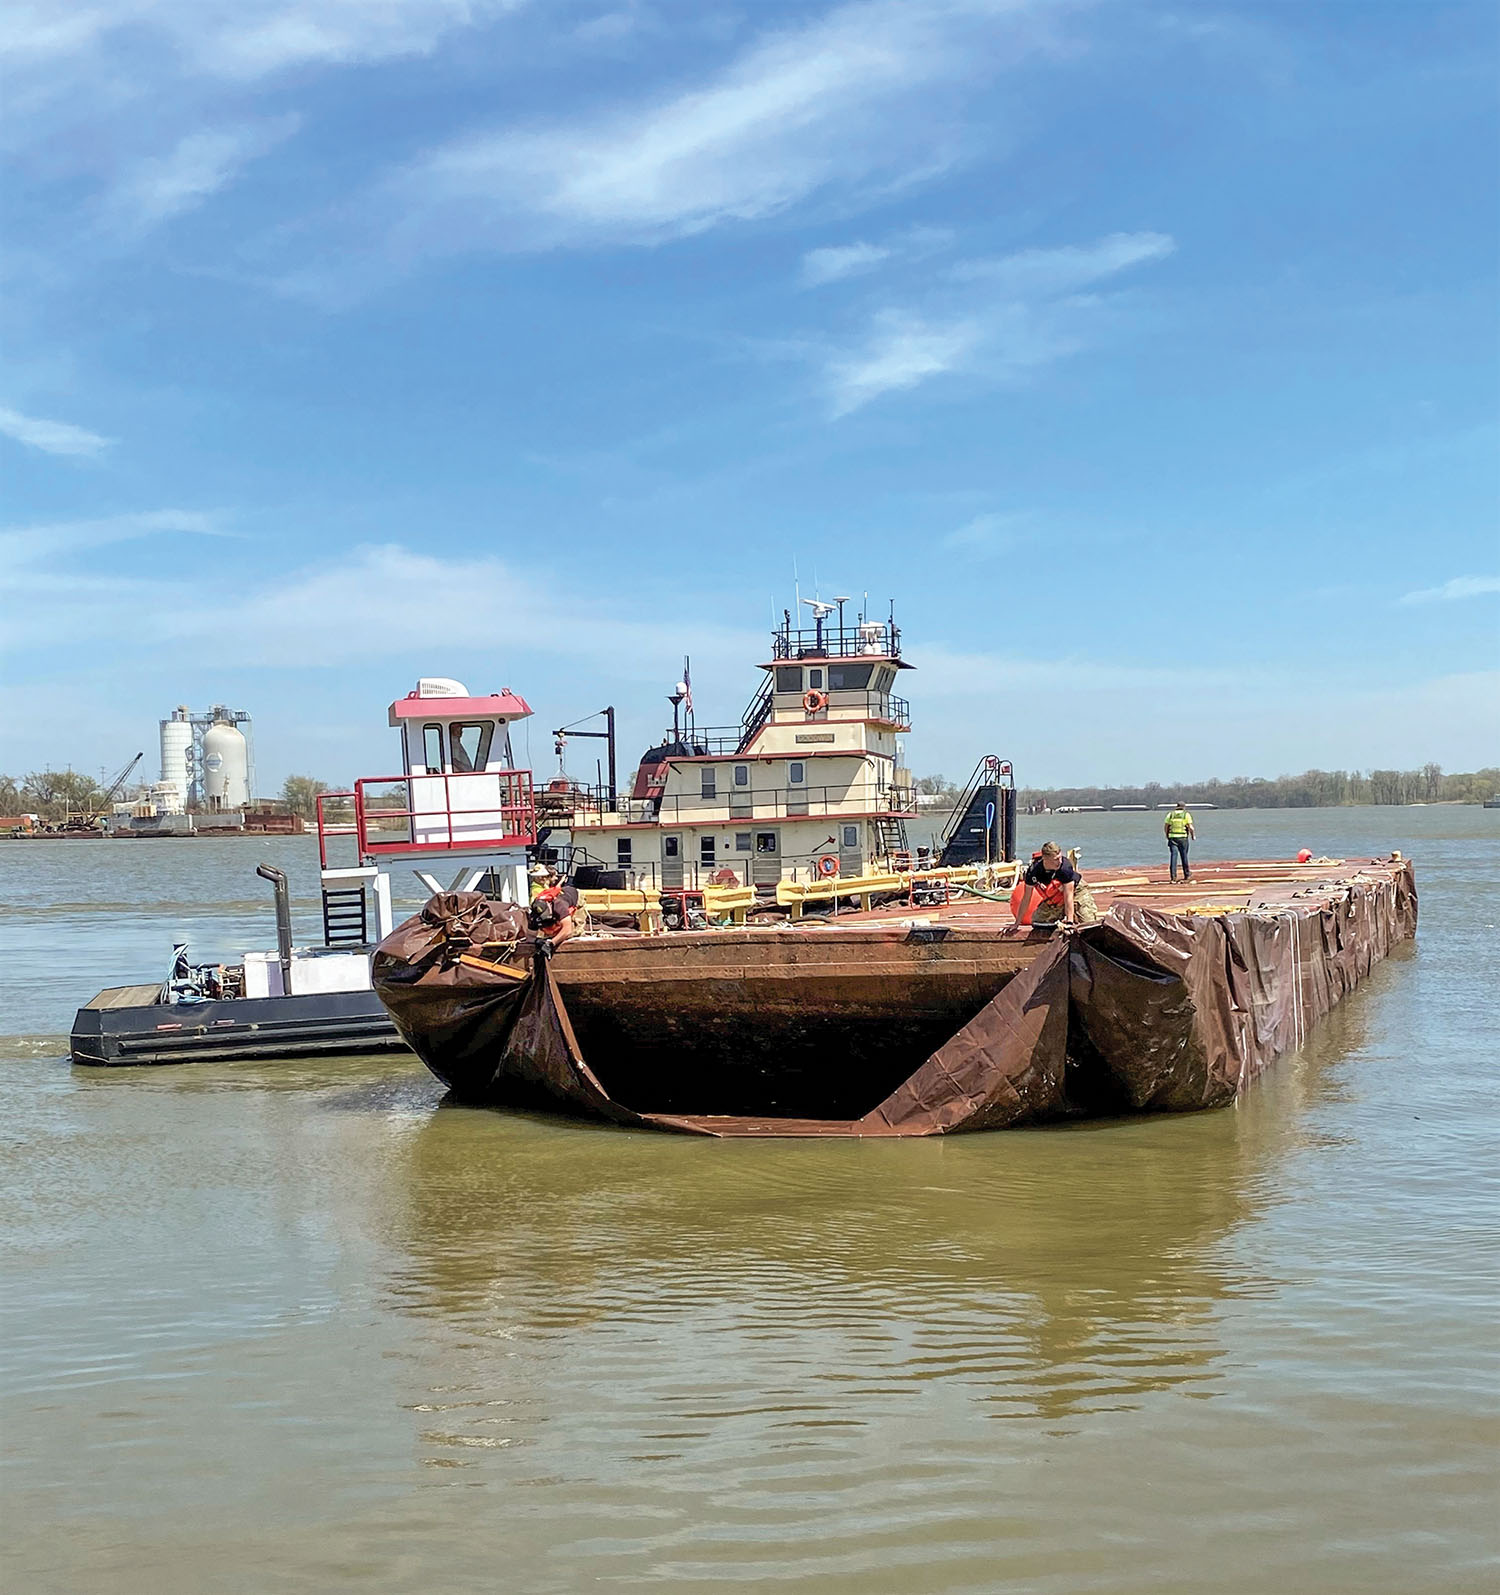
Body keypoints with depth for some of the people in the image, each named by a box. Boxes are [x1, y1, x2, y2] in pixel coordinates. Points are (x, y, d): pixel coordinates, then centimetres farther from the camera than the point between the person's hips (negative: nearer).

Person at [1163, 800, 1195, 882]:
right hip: (1183, 838, -1)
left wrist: (1167, 836, 20)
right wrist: (1193, 835, 8)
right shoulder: (1186, 815, -1)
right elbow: (1190, 827, -7)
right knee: (1184, 856, 11)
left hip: (1172, 837, 1)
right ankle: (1186, 875, 23)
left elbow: (1165, 827, 5)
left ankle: (1173, 875, -10)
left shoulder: (1170, 815, 5)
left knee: (1173, 856, -1)